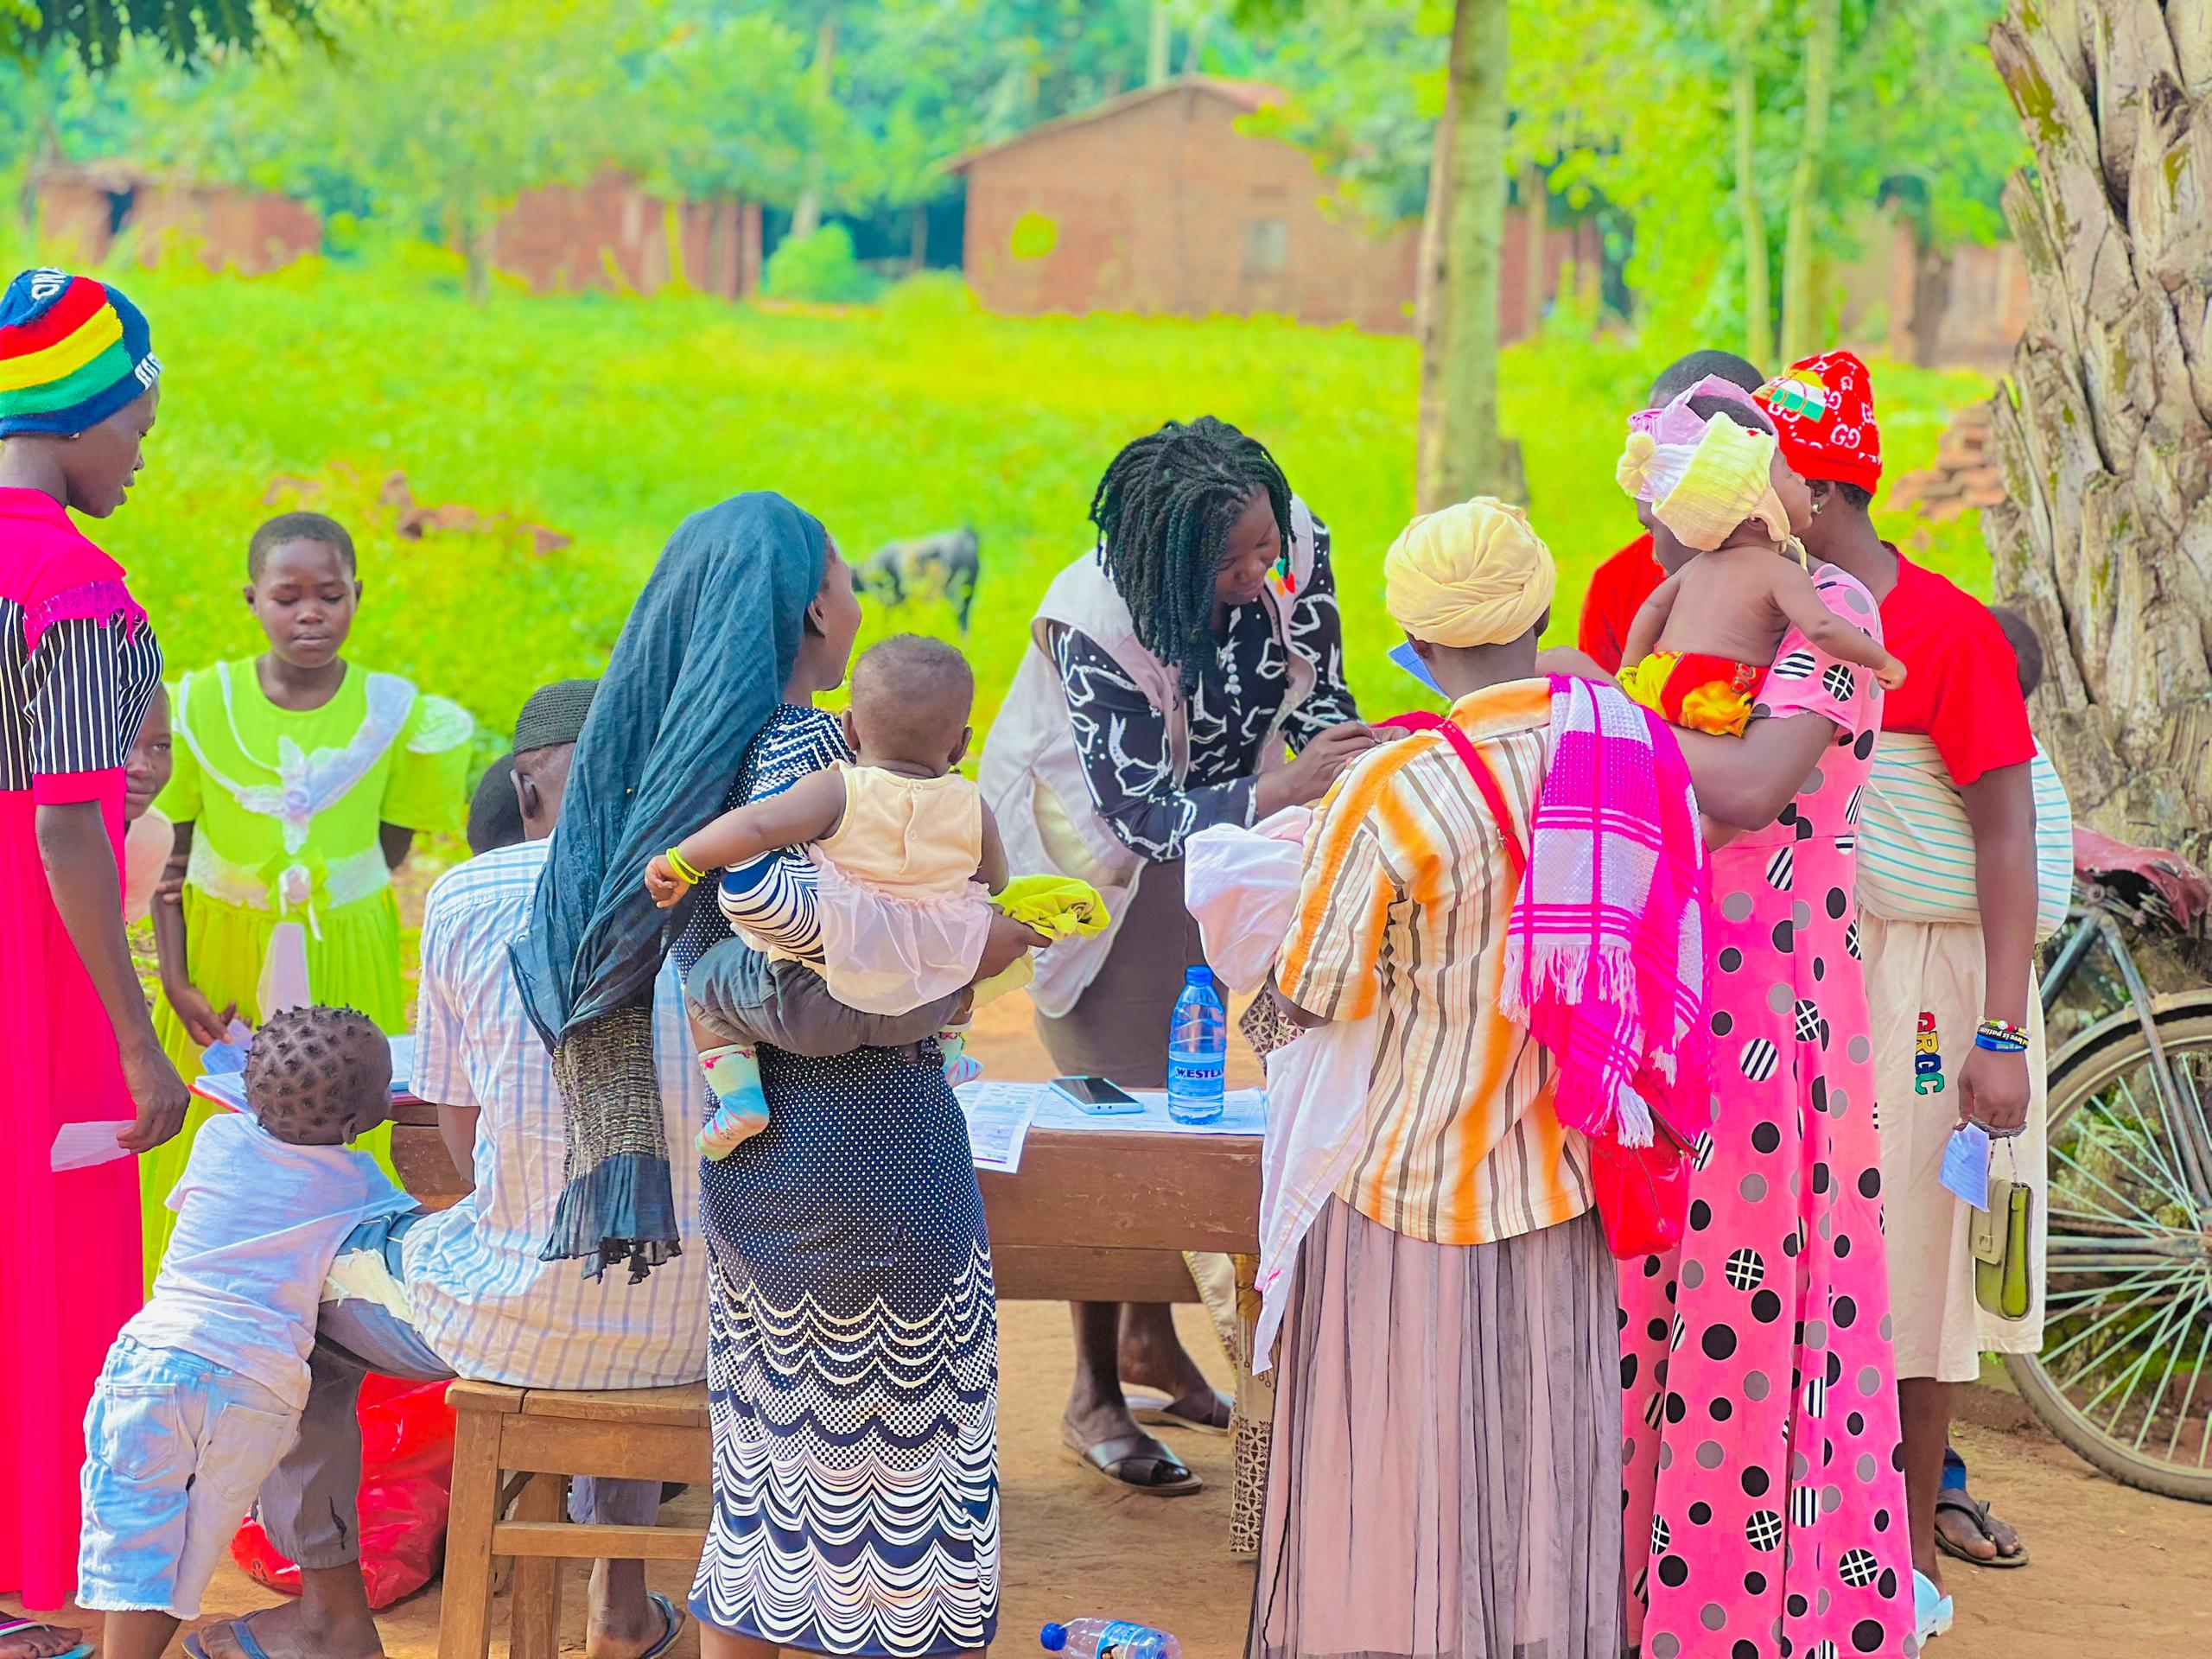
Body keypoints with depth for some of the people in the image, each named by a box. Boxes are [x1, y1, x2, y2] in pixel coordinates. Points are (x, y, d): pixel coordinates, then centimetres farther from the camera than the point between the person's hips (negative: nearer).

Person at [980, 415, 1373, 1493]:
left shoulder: (1293, 546, -21)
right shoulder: (1096, 623, -37)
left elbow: (1316, 688, -6)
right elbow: (1146, 818, -37)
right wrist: (1284, 789, -50)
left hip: (1208, 815, 6)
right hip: (1086, 836, -6)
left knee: (1182, 1087, 13)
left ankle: (1150, 1334, 32)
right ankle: (1094, 1397, 6)